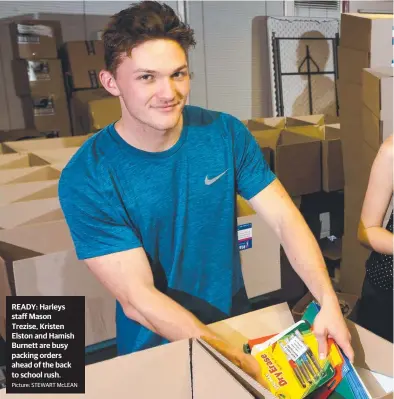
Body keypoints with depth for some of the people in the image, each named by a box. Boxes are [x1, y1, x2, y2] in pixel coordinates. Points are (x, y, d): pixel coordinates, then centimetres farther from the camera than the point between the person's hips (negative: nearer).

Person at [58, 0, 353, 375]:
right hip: (155, 350, -2)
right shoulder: (86, 179, -22)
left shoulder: (226, 133, -12)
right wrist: (240, 361, -28)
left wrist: (327, 300, -26)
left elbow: (285, 218, -11)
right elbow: (138, 299, -25)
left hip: (236, 325, 3)